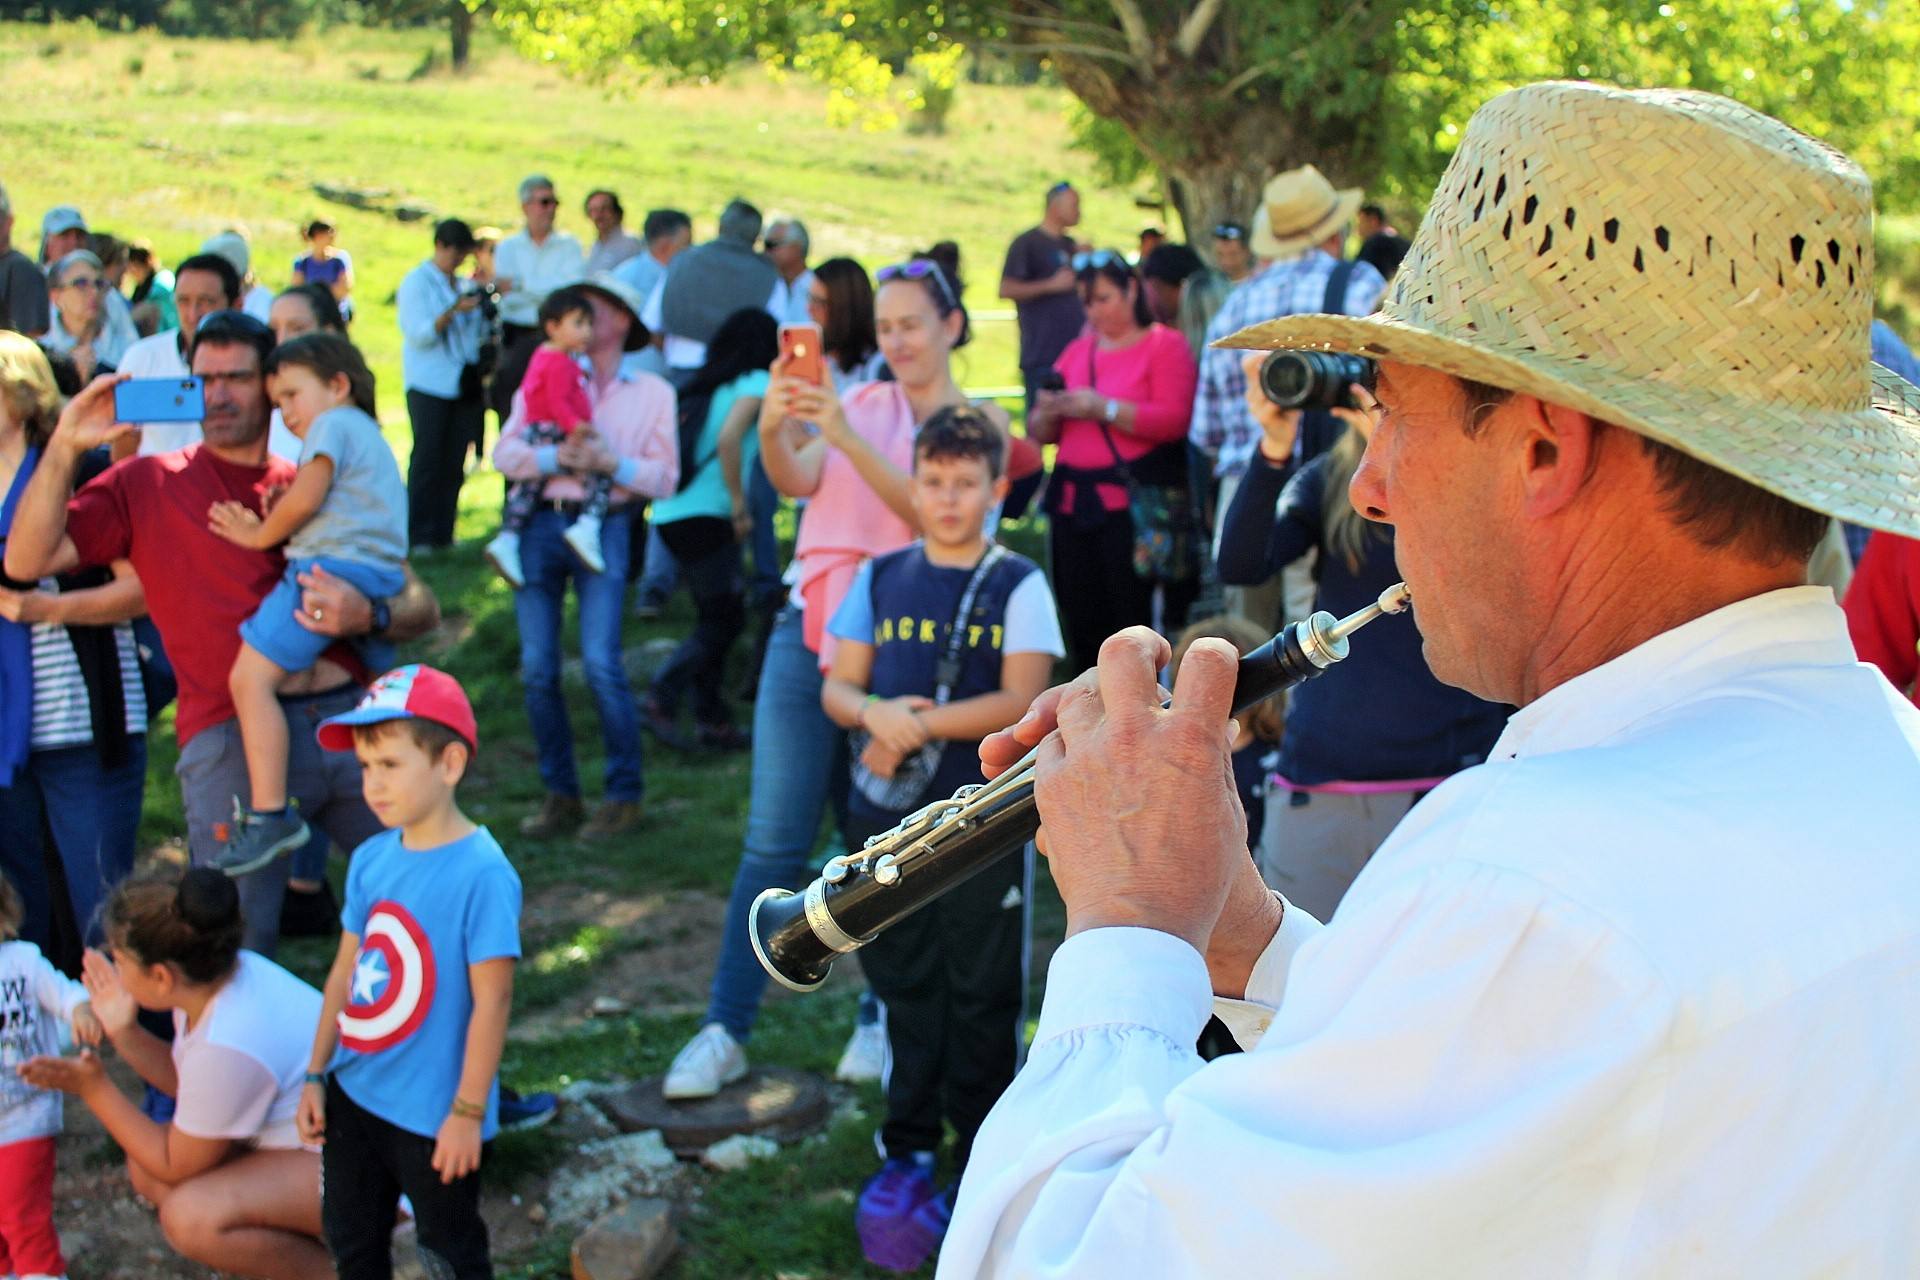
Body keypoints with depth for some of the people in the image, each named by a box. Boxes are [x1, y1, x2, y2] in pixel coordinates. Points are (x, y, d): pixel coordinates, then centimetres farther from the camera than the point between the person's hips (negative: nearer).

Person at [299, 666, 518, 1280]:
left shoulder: (482, 873, -22)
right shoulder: (371, 860, 0)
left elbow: (491, 999, -20)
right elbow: (346, 970, 9)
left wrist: (468, 1112, -18)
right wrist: (317, 1074, 11)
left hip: (434, 1114, -7)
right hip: (355, 1094, 7)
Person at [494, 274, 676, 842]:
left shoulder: (652, 392, 13)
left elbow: (664, 477, 3)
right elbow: (505, 452, 4)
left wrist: (610, 462, -13)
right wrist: (559, 457, -12)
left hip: (604, 525, -3)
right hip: (540, 523, 3)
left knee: (601, 663, -14)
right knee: (538, 668, -1)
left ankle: (624, 795, -2)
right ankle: (560, 794, 11)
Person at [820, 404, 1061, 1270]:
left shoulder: (1017, 587, -2)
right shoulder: (881, 578, 8)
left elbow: (1021, 702, -11)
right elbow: (837, 686, 7)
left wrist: (918, 726, -17)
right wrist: (873, 713, -16)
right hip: (886, 813, 3)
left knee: (983, 993, 4)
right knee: (903, 985, 10)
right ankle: (906, 1150, 22)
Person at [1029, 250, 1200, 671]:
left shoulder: (1165, 345, 1)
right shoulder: (1077, 350, 17)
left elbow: (1174, 420, -13)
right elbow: (1041, 433, 17)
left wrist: (1104, 409, -18)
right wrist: (1048, 414, -6)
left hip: (1134, 505, -6)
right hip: (1073, 501, 6)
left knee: (1133, 621, -8)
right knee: (1082, 623, 5)